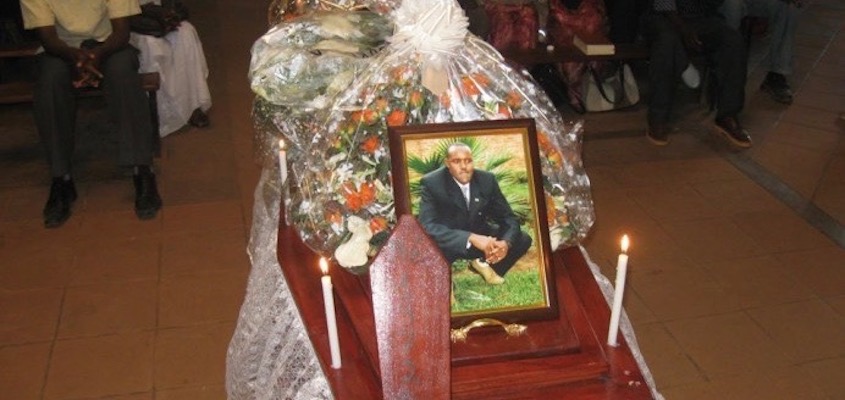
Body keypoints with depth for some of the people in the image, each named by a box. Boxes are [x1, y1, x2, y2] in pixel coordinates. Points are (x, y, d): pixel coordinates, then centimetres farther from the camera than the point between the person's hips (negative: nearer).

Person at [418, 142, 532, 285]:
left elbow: (508, 218, -8)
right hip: (448, 240, -4)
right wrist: (471, 239, -45)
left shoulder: (487, 179, -11)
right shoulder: (431, 183, -23)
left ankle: (485, 263, 15)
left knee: (523, 240, -11)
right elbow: (428, 226, -34)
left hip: (479, 234, 5)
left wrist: (505, 243, -33)